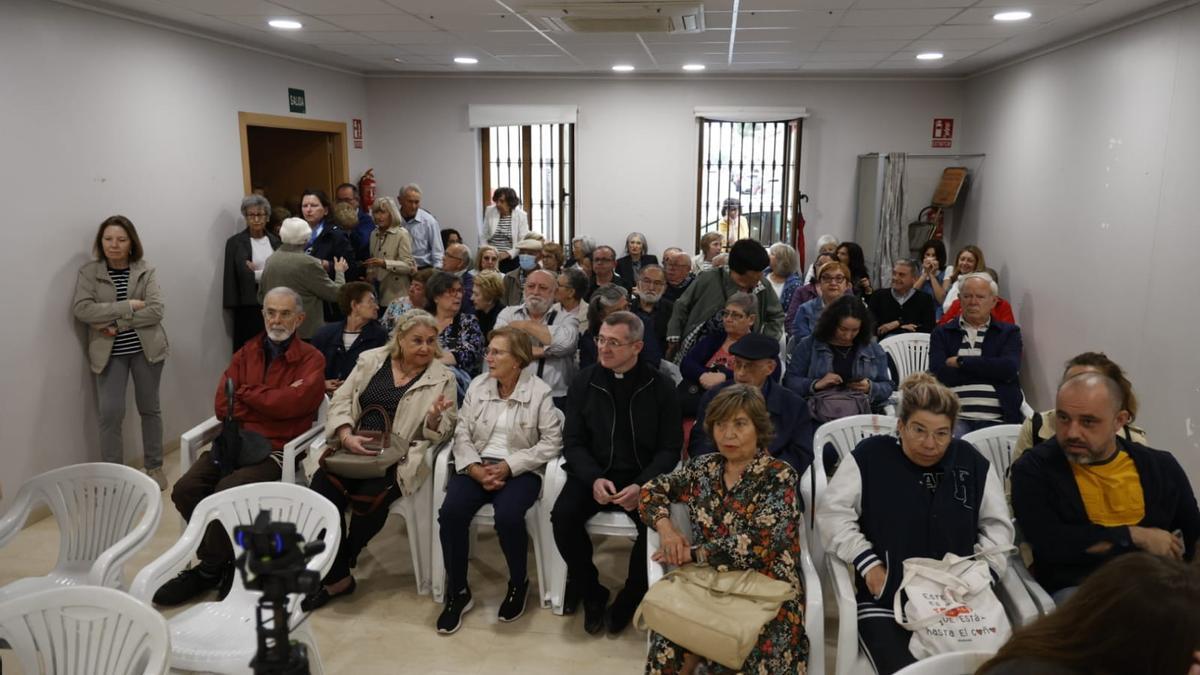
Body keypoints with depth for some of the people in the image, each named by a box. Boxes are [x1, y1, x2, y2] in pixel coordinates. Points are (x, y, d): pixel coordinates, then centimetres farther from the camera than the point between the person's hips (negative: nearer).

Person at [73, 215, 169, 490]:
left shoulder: (146, 271, -1)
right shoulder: (88, 272, 0)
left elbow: (155, 311, -12)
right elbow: (81, 309, -15)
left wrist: (117, 323, -18)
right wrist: (128, 306, -19)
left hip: (146, 349, 0)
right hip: (109, 353, 0)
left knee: (149, 409, 11)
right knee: (110, 414, -5)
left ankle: (154, 467, 25)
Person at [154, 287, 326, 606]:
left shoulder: (311, 359, 1)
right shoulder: (247, 352, 16)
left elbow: (291, 403, -16)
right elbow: (224, 406, 6)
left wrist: (246, 392, -2)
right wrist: (273, 402, -6)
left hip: (277, 449, -5)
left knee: (226, 493, -28)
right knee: (185, 490, -18)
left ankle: (209, 570, -3)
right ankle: (223, 559, 3)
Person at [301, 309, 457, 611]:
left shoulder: (442, 378, 4)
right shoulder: (371, 360, 11)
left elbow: (443, 433, 2)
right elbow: (341, 400, 8)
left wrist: (435, 418, -21)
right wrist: (346, 435, -10)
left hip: (400, 457, -3)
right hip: (355, 449, 3)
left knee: (370, 497, -30)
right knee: (321, 487, -25)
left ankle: (341, 562, 0)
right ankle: (336, 576, -7)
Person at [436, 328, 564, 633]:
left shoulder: (539, 391, -6)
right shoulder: (478, 385, 6)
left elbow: (551, 442, -11)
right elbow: (462, 434, 3)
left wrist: (507, 467, -17)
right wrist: (476, 469, -14)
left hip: (520, 469, -3)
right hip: (477, 466, 4)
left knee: (508, 517, -31)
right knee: (450, 512, -24)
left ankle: (519, 582, 2)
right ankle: (457, 592, -2)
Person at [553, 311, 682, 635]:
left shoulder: (660, 386, -2)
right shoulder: (584, 381, 2)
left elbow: (670, 448, -2)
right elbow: (573, 441, 2)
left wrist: (642, 486, -19)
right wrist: (594, 479, -17)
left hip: (642, 477, -1)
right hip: (594, 473, 2)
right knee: (563, 516, -25)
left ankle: (628, 601, 0)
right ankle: (592, 594, 0)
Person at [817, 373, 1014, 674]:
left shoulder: (972, 462, 11)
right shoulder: (870, 456, 1)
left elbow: (997, 525, 18)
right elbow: (832, 511, -1)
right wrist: (868, 563, -7)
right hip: (885, 597, -3)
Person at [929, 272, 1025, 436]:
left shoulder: (1009, 332, 16)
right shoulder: (942, 333, 14)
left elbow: (1009, 369, -4)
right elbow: (940, 375, -2)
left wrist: (960, 361, -2)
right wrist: (991, 368, -1)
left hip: (997, 420, 1)